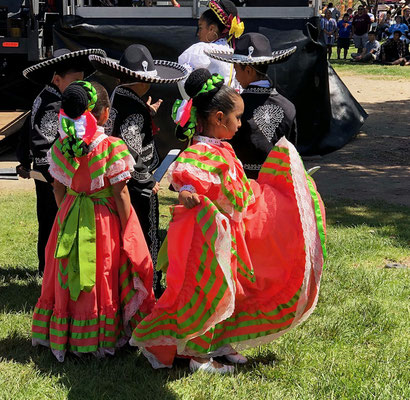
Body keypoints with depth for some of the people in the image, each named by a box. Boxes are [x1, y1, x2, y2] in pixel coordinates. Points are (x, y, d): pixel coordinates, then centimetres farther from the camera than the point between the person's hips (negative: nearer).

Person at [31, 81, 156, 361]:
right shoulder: (113, 147, -18)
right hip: (106, 221, -4)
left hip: (71, 221, 4)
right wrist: (127, 231, -7)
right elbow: (120, 193, -15)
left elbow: (58, 188, 3)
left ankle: (64, 338, 25)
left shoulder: (61, 146, -5)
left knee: (68, 280, 15)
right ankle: (105, 338, 17)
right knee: (104, 280, 9)